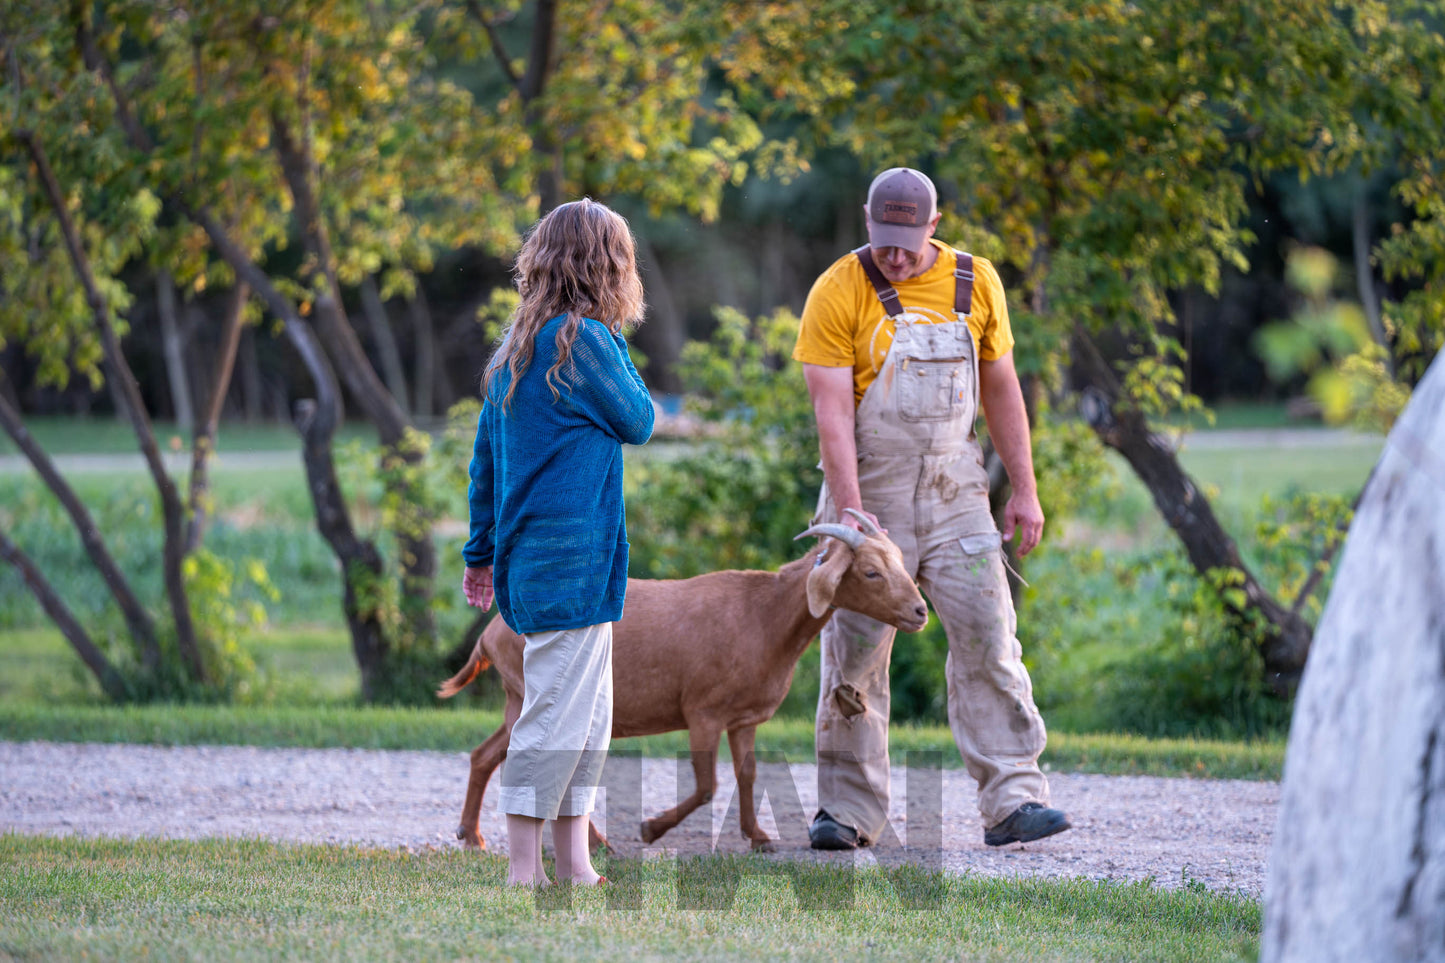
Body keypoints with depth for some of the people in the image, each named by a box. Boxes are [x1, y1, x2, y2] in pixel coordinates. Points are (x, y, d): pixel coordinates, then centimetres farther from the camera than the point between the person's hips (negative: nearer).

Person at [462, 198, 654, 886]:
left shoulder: (516, 346, 13)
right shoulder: (585, 339, -13)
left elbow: (484, 461, 17)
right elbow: (639, 422, -2)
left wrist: (483, 552, 22)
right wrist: (617, 350, 9)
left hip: (528, 556, 9)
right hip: (573, 558, -9)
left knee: (590, 714, 14)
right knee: (556, 713, -6)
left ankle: (574, 864, 16)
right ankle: (524, 869, -4)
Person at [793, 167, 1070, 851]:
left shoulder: (975, 283, 3)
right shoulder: (838, 294, -9)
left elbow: (1000, 389, 10)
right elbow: (832, 411, -14)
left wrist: (1024, 489, 7)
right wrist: (851, 511, -23)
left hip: (954, 490, 2)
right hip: (869, 489, -2)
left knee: (986, 635, -7)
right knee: (856, 651, 0)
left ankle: (1012, 800, -9)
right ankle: (848, 811, 9)